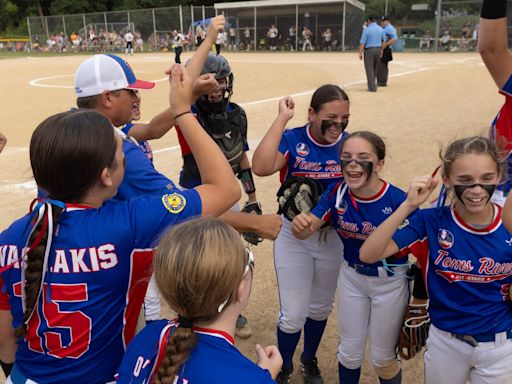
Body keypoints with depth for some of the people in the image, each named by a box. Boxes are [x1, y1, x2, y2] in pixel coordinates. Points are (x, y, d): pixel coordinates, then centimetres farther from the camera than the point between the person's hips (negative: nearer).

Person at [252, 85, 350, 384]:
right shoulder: (292, 140, -17)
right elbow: (261, 168, -36)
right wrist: (282, 118, -32)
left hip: (335, 237, 3)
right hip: (294, 238, -3)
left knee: (320, 308, 21)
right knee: (293, 315, 4)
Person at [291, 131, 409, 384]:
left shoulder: (398, 200, -27)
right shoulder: (338, 192, -15)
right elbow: (305, 232, -15)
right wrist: (300, 224, -38)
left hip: (389, 283, -3)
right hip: (351, 277, 4)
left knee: (382, 358, 15)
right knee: (349, 352, 21)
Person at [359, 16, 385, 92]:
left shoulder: (366, 30, -11)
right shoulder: (381, 29, 6)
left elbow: (362, 43, -13)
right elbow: (384, 41, 11)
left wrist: (360, 53, -8)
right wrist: (381, 51, 21)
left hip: (369, 50, -5)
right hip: (378, 49, 5)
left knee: (369, 69, -1)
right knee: (375, 68, 17)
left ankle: (372, 87, -4)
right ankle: (372, 84, 26)